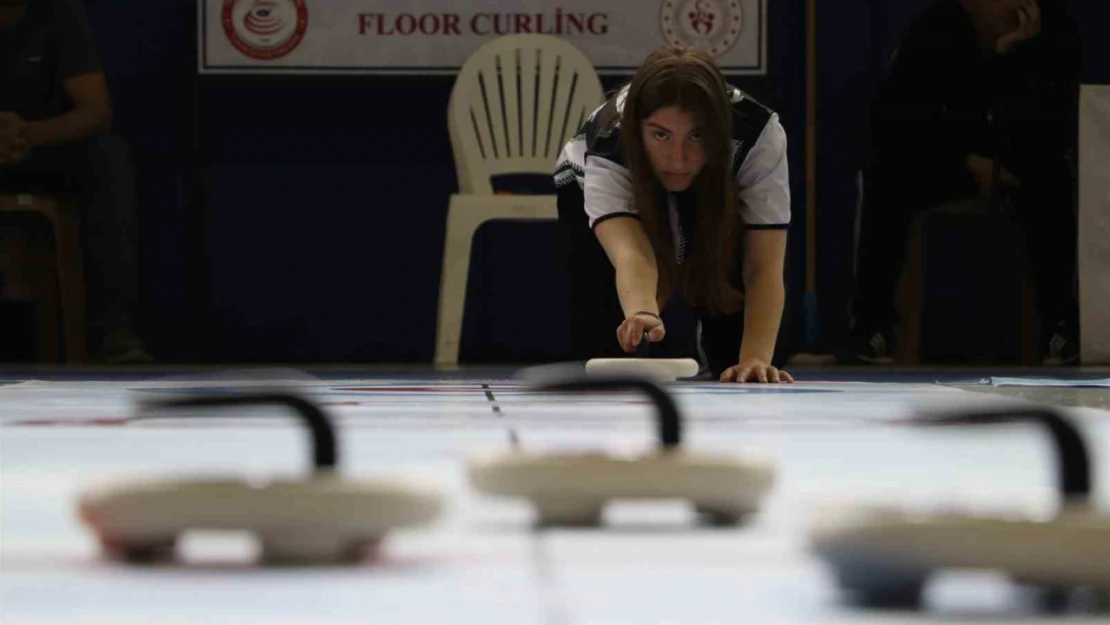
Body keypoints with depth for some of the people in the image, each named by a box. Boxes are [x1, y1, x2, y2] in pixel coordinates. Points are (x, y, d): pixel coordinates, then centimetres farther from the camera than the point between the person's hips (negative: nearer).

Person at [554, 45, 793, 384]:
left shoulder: (759, 134, -42)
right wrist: (642, 313, -85)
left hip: (717, 197, 1)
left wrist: (756, 359, -59)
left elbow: (764, 266, -43)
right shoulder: (608, 146, -46)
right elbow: (630, 253, -62)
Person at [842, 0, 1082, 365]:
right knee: (886, 178, -28)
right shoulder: (933, 32, -22)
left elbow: (1053, 138, -27)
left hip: (1022, 164, 0)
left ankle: (1062, 326, -27)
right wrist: (968, 161, -21)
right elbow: (889, 121, -18)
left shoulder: (1055, 31, -23)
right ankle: (871, 326, -21)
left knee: (1052, 183, -34)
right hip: (950, 158, 0)